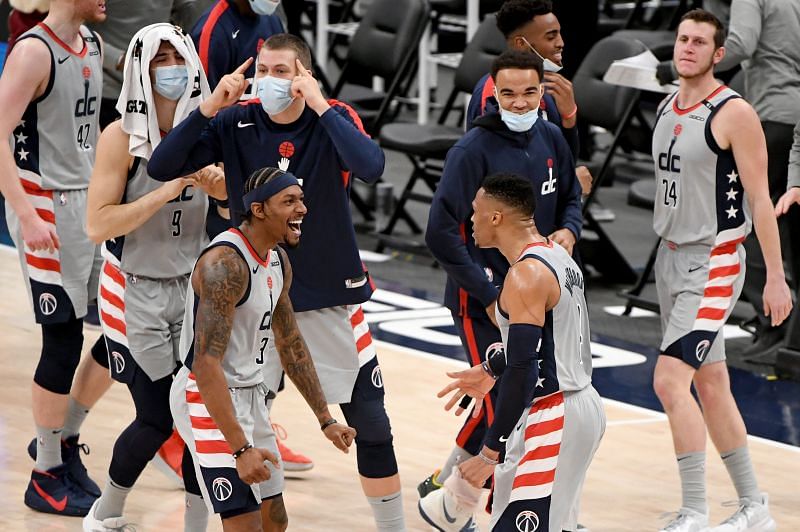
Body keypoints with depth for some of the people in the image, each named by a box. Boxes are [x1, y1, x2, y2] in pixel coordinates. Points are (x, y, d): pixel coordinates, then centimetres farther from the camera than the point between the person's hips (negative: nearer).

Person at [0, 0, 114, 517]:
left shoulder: (94, 46, 9)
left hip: (90, 202, 8)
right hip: (46, 209, -8)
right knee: (64, 343, -5)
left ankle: (64, 438, 24)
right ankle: (47, 477, 8)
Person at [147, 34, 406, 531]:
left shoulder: (334, 119, -11)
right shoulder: (236, 122, -6)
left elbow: (371, 167, -31)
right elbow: (162, 167, -13)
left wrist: (320, 106, -31)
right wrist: (210, 107, -23)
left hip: (331, 294, -1)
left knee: (371, 422, 3)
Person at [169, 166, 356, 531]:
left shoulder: (278, 263, 6)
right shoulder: (226, 264, -24)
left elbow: (291, 345, 19)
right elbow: (206, 364, -29)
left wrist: (325, 419, 18)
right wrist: (240, 449, -33)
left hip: (250, 394, 10)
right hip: (208, 399, -10)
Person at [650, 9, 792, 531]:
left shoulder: (734, 113, -13)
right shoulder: (667, 108, 10)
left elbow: (760, 199, -14)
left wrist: (776, 278, -15)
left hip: (714, 263, -8)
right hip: (670, 256, 8)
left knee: (670, 381, -18)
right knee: (711, 386, 12)